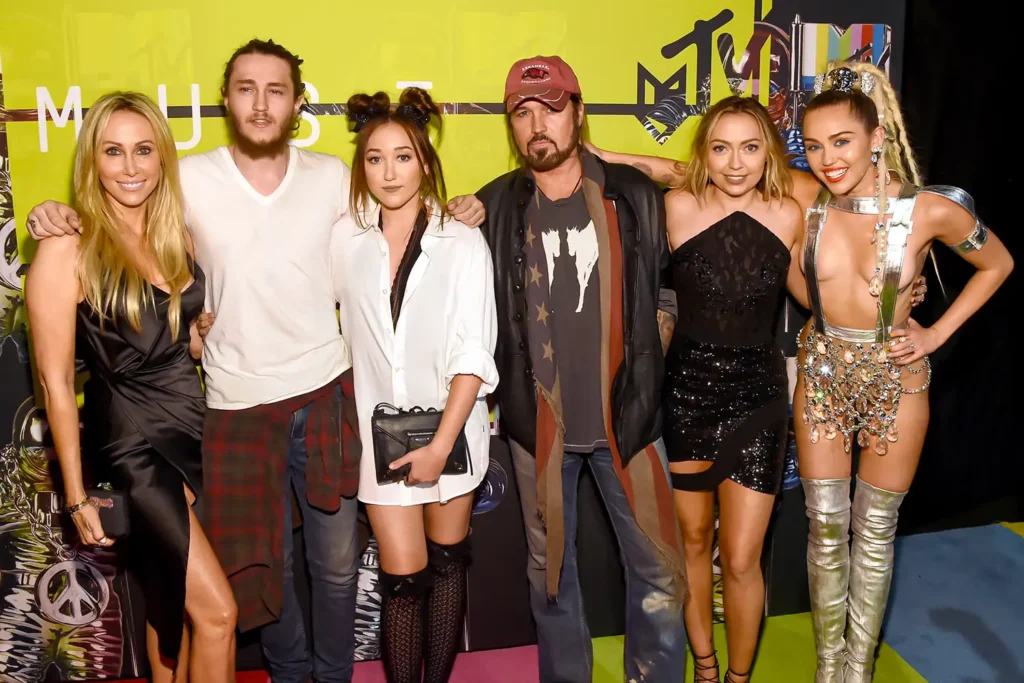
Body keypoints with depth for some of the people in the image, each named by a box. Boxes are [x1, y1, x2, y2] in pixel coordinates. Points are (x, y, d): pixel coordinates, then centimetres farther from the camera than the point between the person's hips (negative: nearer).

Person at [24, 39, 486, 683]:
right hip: (239, 402, 0)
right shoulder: (189, 179, -6)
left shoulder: (333, 176, -1)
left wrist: (451, 218, -3)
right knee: (265, 565, 16)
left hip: (327, 391, 1)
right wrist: (61, 217, -13)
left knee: (337, 563, 14)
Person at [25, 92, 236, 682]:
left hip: (195, 424, 6)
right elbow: (56, 380, -10)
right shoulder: (67, 250, -13)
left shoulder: (177, 233, 4)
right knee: (217, 611, -4)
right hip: (130, 440, -6)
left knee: (172, 599, 19)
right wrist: (77, 496, -8)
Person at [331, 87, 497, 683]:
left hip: (450, 426, 0)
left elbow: (475, 354, -10)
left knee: (447, 562, 14)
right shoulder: (345, 238, -1)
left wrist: (442, 443, -15)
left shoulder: (463, 242, -8)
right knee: (404, 578, 1)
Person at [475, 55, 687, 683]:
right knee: (550, 567, 15)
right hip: (538, 420, 1)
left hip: (627, 412, 0)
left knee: (659, 570, 5)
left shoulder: (635, 194, -2)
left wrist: (659, 328, 1)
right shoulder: (494, 206, -1)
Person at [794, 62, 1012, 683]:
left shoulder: (931, 209, -15)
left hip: (895, 380, -2)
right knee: (826, 527, 10)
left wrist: (937, 333, -3)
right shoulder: (807, 202, -9)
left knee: (874, 532, 11)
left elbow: (998, 265, 2)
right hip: (823, 375, 2)